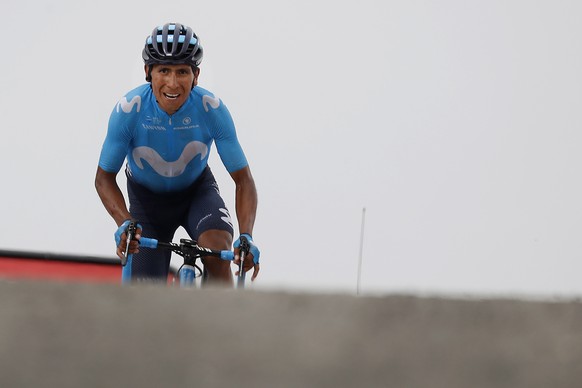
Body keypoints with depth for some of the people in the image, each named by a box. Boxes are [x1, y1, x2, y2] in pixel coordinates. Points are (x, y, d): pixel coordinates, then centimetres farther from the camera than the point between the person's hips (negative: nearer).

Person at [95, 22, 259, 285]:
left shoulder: (212, 110, -28)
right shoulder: (128, 110, -30)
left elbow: (243, 180, -22)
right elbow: (104, 178, -19)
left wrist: (246, 238, -38)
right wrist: (124, 223, -37)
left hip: (197, 190, 0)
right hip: (147, 196, 0)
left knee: (218, 250, -31)